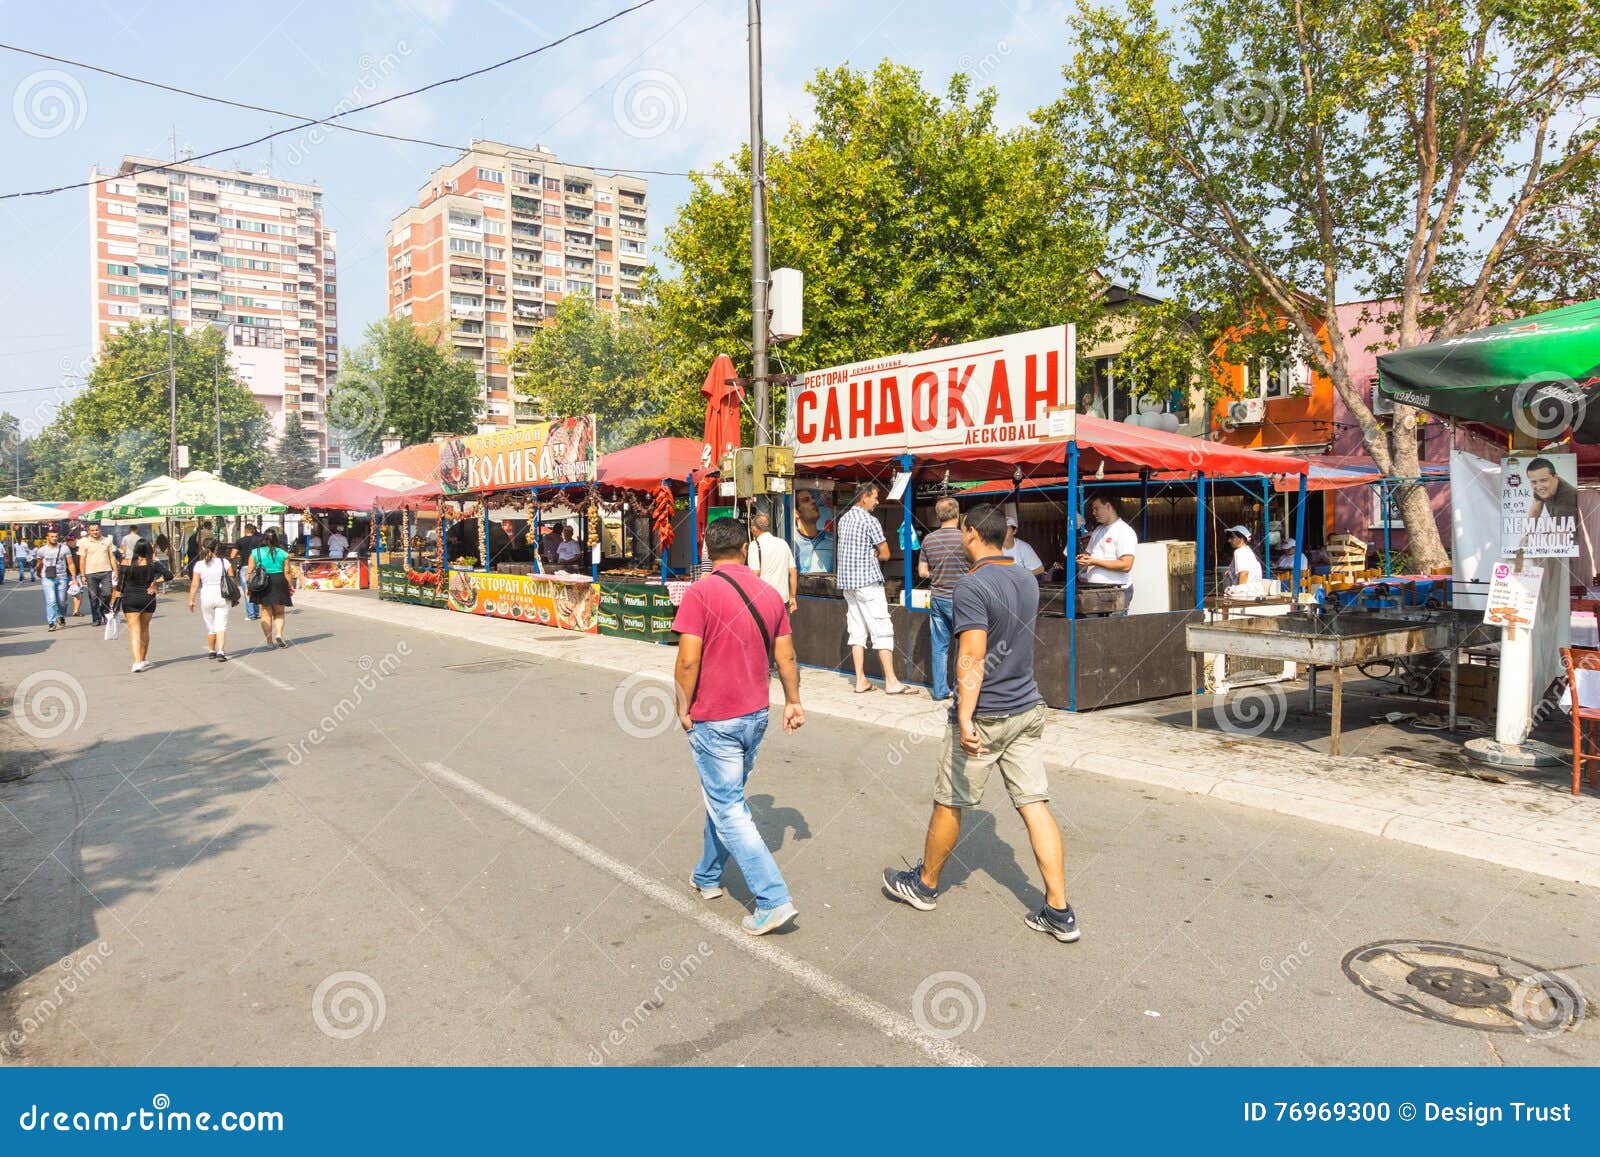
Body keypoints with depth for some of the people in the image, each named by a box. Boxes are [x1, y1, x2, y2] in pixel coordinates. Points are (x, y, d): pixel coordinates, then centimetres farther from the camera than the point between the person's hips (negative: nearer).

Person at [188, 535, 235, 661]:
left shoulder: (199, 564, -5)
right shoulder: (224, 562, -4)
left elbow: (194, 584, -5)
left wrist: (191, 600, 3)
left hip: (206, 597, 1)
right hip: (222, 597, -1)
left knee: (210, 626, 14)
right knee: (221, 626, -2)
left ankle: (211, 651, 27)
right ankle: (221, 651, -14)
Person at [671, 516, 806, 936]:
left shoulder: (700, 594, -15)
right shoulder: (769, 594, 2)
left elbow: (688, 660, -20)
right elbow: (786, 656, 7)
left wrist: (684, 708, -6)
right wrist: (793, 701, 18)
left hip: (714, 721, -6)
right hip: (756, 715, 7)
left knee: (728, 810, 1)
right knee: (726, 798, 22)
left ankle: (773, 901, -2)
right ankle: (708, 877, 38)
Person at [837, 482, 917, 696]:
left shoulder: (844, 519, 14)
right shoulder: (870, 520, -11)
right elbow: (885, 553, -8)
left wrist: (868, 555, 9)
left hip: (847, 582, 8)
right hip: (867, 581, -8)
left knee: (856, 631, 8)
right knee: (882, 631, -5)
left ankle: (860, 681, 7)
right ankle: (891, 682, -5)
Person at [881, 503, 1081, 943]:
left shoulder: (972, 585, -17)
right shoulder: (1027, 581, 7)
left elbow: (972, 658, -25)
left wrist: (965, 718, -27)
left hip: (985, 716, -7)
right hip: (1028, 709, 7)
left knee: (948, 803, 11)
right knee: (1035, 804, 7)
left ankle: (924, 885, 29)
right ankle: (1060, 911, 6)